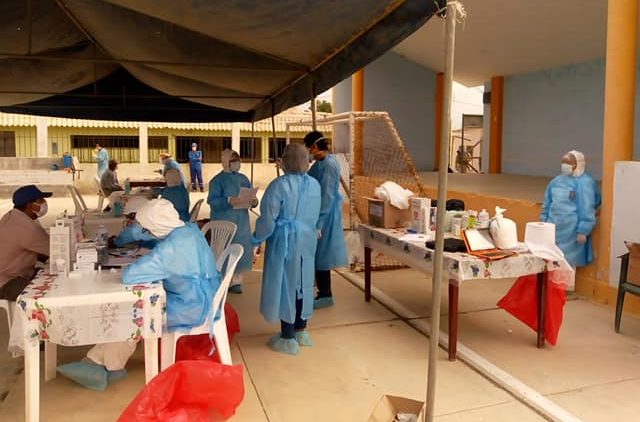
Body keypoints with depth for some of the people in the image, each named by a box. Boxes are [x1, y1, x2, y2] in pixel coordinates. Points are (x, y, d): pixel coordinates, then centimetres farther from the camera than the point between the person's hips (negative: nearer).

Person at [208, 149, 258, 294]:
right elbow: (212, 201, -14)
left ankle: (236, 281, 18)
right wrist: (229, 201, -28)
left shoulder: (243, 178, 12)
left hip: (242, 222, 5)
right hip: (223, 223, -5)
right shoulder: (217, 180, -4)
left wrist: (254, 201, -10)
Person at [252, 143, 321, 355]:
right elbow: (315, 216, 9)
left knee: (285, 284, 3)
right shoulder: (314, 184, 0)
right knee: (302, 282, 16)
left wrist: (258, 239, -2)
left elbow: (268, 218, -14)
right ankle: (301, 331, 29)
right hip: (307, 240, 6)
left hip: (284, 242, -6)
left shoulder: (279, 185, -18)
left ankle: (288, 339, 12)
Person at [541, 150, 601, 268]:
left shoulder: (584, 183, -10)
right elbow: (547, 204, 18)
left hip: (572, 230, -6)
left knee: (569, 261, 1)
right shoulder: (557, 181, 11)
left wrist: (583, 231, -17)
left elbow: (587, 209, -14)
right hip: (553, 228, 6)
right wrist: (544, 223, 17)